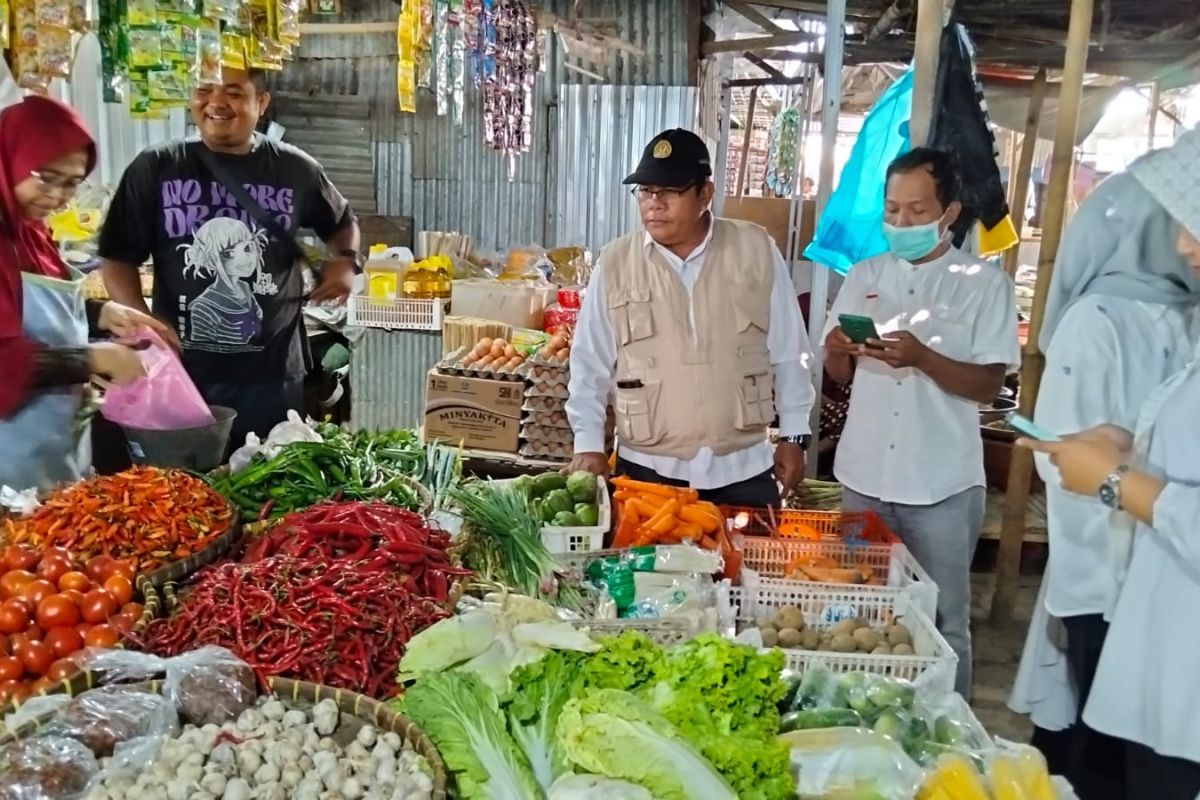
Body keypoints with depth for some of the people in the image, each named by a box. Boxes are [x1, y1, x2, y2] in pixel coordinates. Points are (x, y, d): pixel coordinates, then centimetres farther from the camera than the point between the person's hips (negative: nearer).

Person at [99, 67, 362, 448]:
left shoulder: (296, 169, 2)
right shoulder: (155, 168, -1)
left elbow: (342, 223, 20)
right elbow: (118, 257, 3)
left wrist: (347, 260, 0)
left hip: (272, 377, 1)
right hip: (179, 373, 0)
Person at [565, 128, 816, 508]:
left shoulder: (756, 250, -2)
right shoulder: (615, 263, -3)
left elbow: (788, 353, 4)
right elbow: (590, 365, 3)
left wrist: (793, 434, 5)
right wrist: (589, 445, -3)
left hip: (744, 468, 1)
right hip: (649, 470, 0)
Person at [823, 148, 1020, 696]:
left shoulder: (985, 283, -4)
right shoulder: (865, 277, 7)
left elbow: (989, 385, -9)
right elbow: (840, 376, 10)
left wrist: (922, 357, -24)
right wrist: (837, 351, -13)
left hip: (941, 487, -3)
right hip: (863, 478, 4)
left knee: (942, 622, 9)